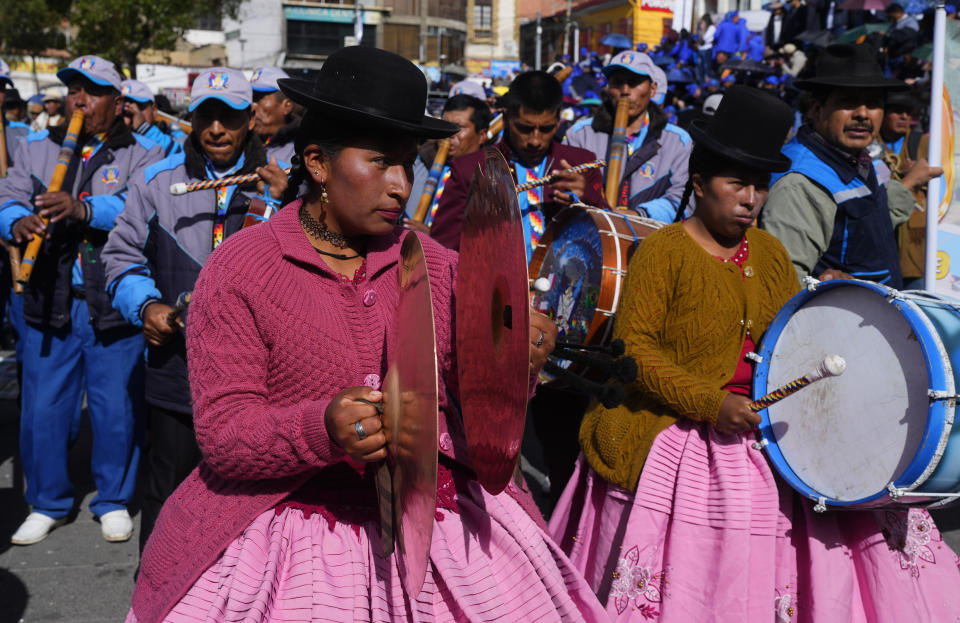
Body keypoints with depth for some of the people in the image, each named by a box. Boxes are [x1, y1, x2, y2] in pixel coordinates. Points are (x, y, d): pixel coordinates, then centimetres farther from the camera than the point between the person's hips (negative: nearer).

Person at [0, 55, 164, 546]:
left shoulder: (141, 156, 0)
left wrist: (86, 209, -35)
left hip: (115, 306, -3)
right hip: (50, 303, 3)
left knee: (116, 408, 6)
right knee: (43, 408, 9)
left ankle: (114, 501, 26)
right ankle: (48, 504, 28)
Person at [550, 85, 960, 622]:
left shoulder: (771, 253, 13)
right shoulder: (663, 250, -7)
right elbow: (633, 346, -14)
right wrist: (711, 403, -21)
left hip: (761, 434, 6)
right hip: (674, 438, -5)